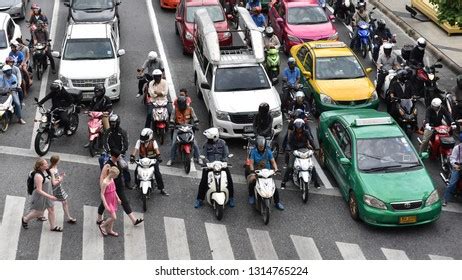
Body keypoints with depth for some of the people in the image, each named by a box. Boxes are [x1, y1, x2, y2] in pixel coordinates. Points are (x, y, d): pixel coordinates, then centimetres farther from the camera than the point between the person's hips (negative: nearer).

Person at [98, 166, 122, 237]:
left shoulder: (112, 180, 1)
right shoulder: (105, 182, -24)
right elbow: (102, 194, -23)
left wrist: (118, 198, 18)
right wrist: (105, 205, -25)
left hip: (113, 201, 8)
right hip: (108, 202, -8)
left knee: (112, 217, 16)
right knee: (114, 217, -8)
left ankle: (110, 230, 32)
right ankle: (102, 226, 13)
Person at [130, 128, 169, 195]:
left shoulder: (153, 142, -12)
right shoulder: (139, 142, -7)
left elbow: (156, 149, -26)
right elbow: (136, 149, -19)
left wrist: (158, 156, -45)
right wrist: (132, 156, -36)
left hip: (152, 159, -2)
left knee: (157, 172, -15)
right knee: (136, 171, -13)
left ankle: (161, 189, -6)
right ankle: (137, 183, 18)